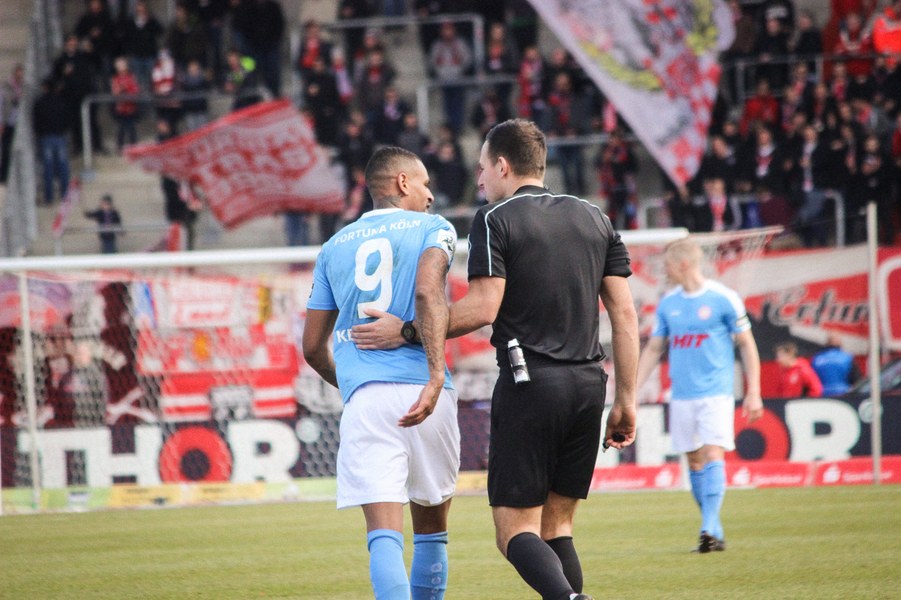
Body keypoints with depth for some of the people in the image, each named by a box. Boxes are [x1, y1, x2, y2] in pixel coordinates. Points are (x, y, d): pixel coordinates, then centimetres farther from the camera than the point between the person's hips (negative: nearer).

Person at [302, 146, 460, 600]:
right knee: (431, 527, 18)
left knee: (384, 535, -10)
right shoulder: (433, 229, 9)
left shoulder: (334, 247, 20)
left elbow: (313, 348, 21)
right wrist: (436, 375, -21)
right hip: (423, 390, -1)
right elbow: (428, 292, -13)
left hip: (363, 397, 1)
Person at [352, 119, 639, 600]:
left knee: (516, 530, -5)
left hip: (528, 384, -6)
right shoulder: (594, 218, 15)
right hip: (588, 385, 6)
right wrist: (626, 400, 13)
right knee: (556, 526, 13)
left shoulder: (495, 219, -2)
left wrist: (404, 330, -3)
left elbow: (483, 308, -12)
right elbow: (624, 313, 10)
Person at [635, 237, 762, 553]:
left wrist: (753, 393, -5)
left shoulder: (723, 299, -5)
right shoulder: (668, 303, 9)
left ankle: (709, 529, -22)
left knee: (712, 455, -16)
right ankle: (714, 531, 15)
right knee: (694, 462, 6)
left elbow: (747, 345, 0)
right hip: (682, 395, 5)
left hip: (716, 393, -5)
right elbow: (653, 350, 17)